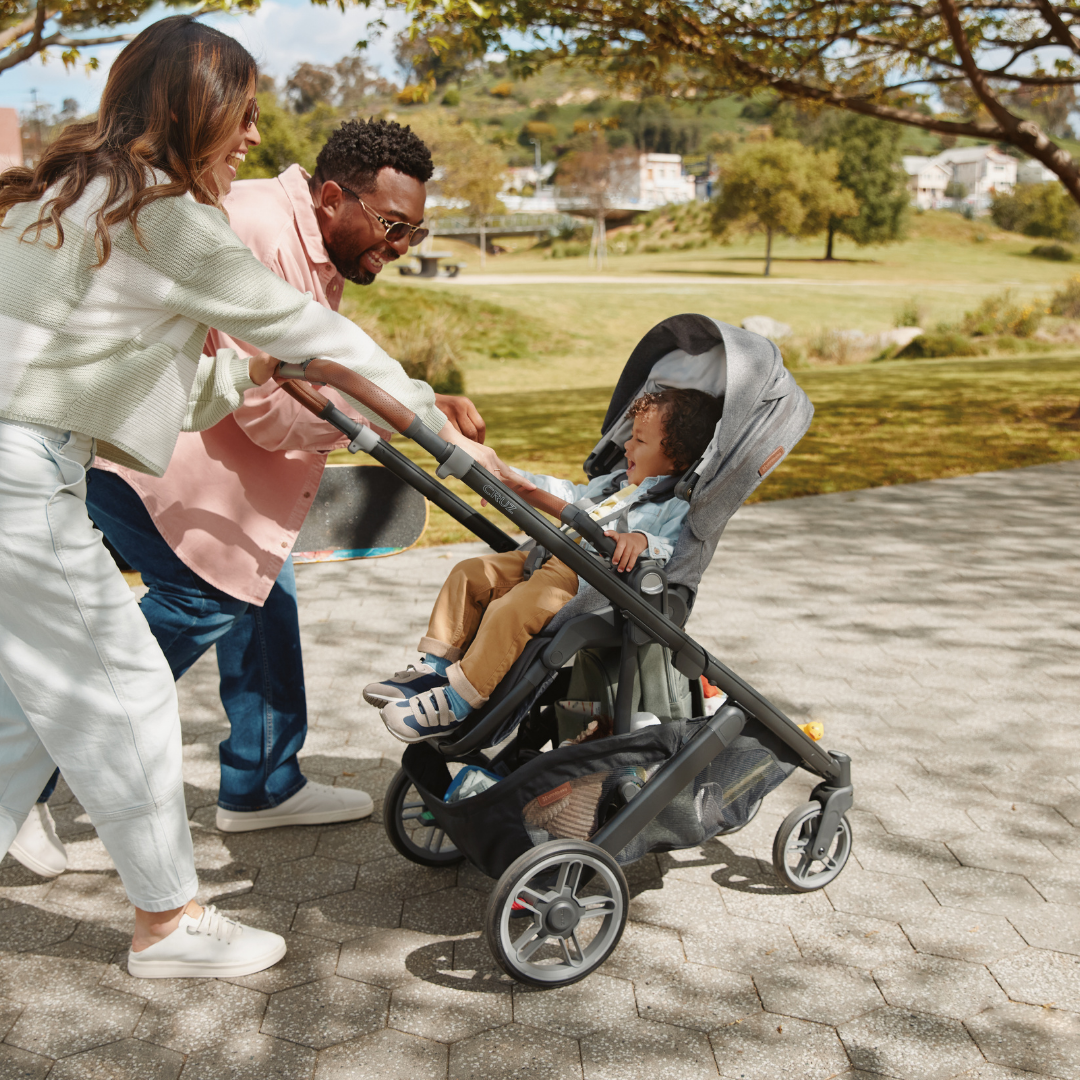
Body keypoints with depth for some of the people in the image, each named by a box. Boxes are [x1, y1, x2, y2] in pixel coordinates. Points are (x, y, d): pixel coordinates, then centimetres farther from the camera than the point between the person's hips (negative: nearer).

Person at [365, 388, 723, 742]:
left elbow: (677, 552, -20)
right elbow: (571, 496, 38)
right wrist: (512, 482, 38)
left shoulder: (679, 508, -3)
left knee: (512, 610, -31)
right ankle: (437, 668, 3)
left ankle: (456, 704, -22)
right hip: (552, 556, 10)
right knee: (470, 573, 2)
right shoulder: (617, 481, 26)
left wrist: (642, 541, -40)